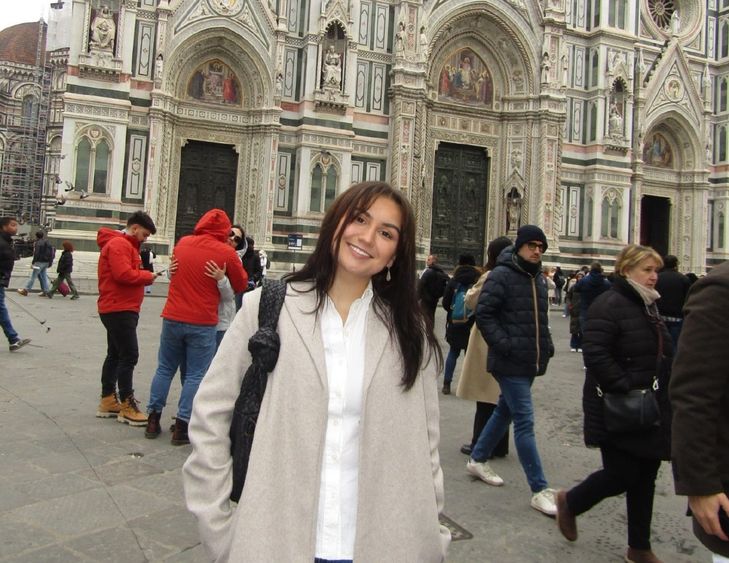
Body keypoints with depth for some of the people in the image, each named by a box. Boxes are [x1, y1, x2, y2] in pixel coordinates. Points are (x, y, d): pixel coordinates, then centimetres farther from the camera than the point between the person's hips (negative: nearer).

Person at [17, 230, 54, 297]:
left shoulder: (38, 243, -12)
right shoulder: (47, 242, 14)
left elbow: (36, 254, -18)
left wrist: (33, 263, -16)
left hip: (40, 262, -8)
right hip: (46, 262, 8)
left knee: (33, 276, -3)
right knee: (43, 276, 11)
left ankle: (26, 290, 2)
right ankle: (45, 291, 8)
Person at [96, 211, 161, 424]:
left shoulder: (125, 244, 20)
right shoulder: (118, 244, -14)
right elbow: (123, 274, -25)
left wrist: (144, 276, 0)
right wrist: (148, 276, -13)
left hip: (120, 309, 11)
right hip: (119, 309, -11)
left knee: (115, 354, 15)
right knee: (129, 355, -9)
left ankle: (108, 401, 24)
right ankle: (127, 406, -3)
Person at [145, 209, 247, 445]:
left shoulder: (182, 243, 5)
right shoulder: (226, 252, -8)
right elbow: (241, 286, 3)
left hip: (172, 318, 4)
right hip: (202, 323, -4)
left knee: (165, 368, 17)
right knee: (195, 375, 5)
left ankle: (153, 419, 22)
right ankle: (182, 426, 7)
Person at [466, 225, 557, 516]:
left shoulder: (538, 278, 15)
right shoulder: (501, 275, -11)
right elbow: (484, 314, -15)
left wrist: (547, 345, 11)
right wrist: (505, 346, -20)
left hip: (531, 362, 9)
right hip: (510, 363, -9)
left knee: (505, 412, 19)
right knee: (524, 421, -7)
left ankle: (478, 459, 37)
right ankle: (540, 490, 0)